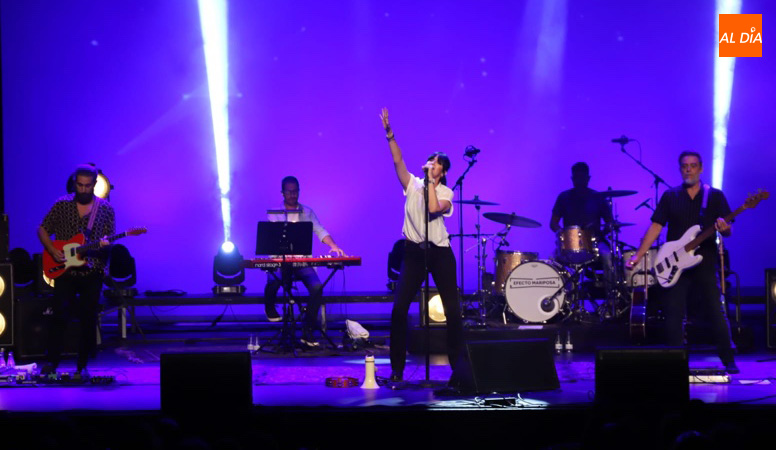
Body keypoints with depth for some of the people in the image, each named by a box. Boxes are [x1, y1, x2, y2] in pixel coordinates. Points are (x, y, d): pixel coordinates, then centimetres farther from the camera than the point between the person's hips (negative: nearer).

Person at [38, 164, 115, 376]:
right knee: (59, 315, -9)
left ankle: (82, 365, 11)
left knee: (88, 320, 1)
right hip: (64, 270, 0)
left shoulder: (105, 209, 4)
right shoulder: (61, 205, 3)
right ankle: (51, 362, -1)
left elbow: (110, 240, 5)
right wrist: (53, 251, -7)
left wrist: (105, 244, -19)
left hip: (92, 272, 0)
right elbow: (42, 230, 9)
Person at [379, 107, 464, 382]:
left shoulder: (446, 192, 0)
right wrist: (389, 135, -18)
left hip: (439, 253, -1)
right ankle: (397, 368, -1)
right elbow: (397, 160, -7)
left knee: (453, 310, 0)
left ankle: (458, 366, 12)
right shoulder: (412, 185, 5)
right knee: (399, 309, -8)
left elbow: (434, 208, -20)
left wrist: (430, 182, -13)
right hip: (414, 252, 1)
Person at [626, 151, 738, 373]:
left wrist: (724, 228, -22)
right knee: (673, 314, -1)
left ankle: (729, 361, 5)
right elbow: (656, 227, 5)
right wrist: (638, 255, -4)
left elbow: (728, 230, 3)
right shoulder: (670, 196, 9)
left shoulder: (715, 196, 6)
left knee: (716, 313, -5)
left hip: (705, 264, -1)